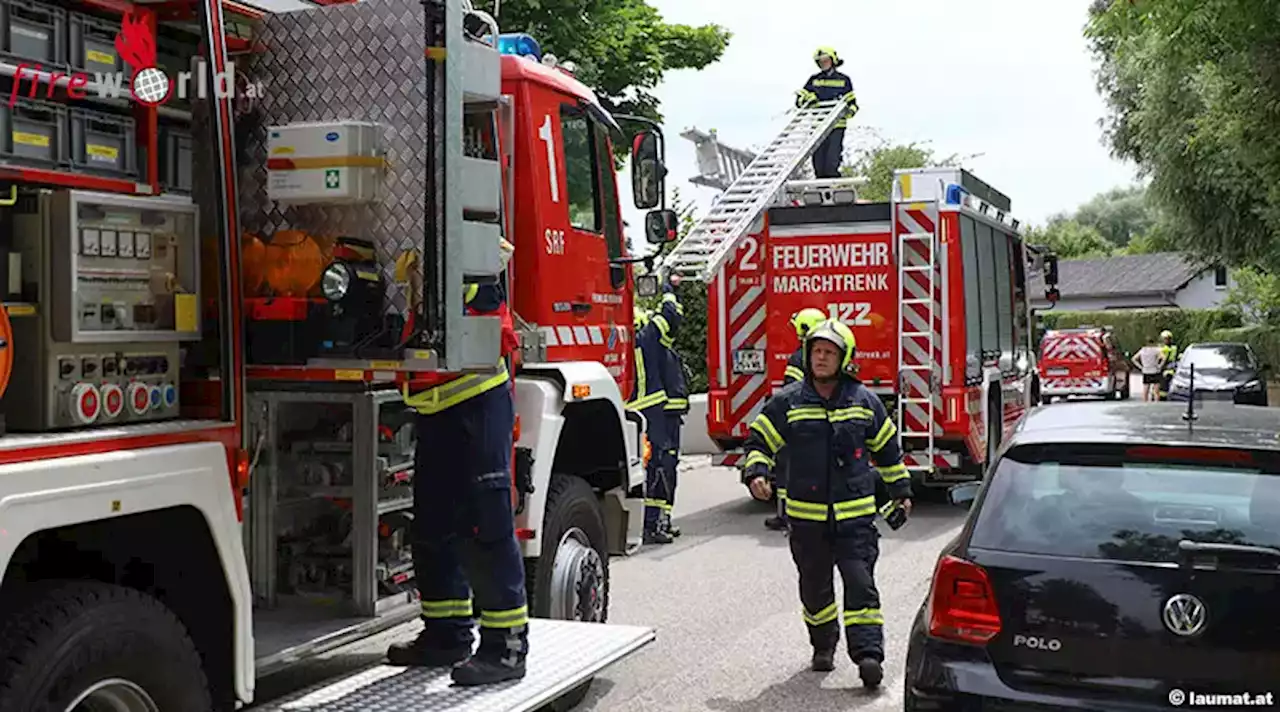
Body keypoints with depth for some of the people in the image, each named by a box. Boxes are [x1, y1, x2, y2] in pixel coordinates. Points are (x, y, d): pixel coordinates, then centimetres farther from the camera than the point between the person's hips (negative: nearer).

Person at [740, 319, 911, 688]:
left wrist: (901, 490, 20)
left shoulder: (865, 401, 4)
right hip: (807, 515, 1)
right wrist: (756, 473, -11)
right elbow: (759, 441, 7)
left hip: (855, 514, -1)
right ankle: (823, 646, 31)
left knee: (860, 582, -9)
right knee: (814, 586, 12)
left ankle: (868, 653, -7)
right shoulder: (786, 402, 0)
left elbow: (887, 448, 17)